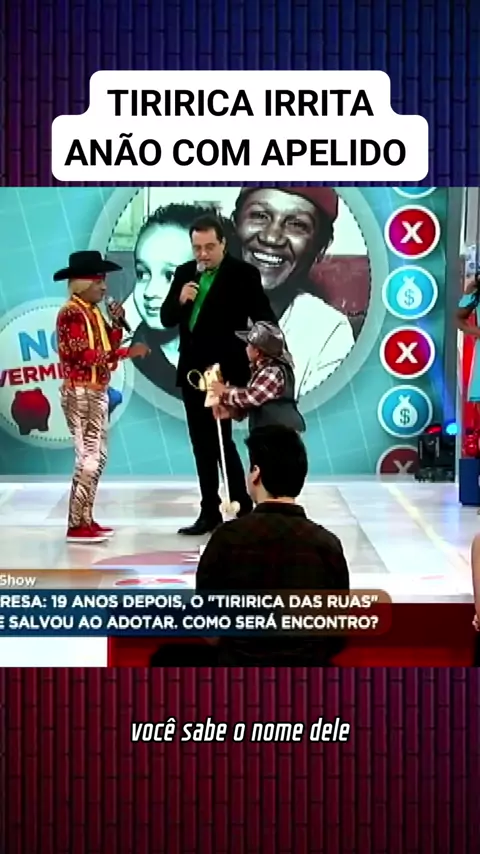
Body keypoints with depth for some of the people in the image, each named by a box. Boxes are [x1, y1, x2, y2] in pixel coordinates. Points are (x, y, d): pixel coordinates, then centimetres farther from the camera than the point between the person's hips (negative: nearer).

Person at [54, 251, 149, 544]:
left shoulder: (94, 312, 14)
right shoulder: (71, 313, -14)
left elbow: (107, 349, 12)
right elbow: (84, 355, -23)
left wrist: (116, 323, 0)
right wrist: (127, 353, -26)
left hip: (97, 392, 10)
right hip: (81, 394, -10)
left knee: (98, 456, 13)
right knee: (89, 457, -11)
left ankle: (86, 519, 19)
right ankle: (76, 525, -7)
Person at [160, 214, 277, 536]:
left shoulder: (244, 274, -7)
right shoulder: (184, 273, 9)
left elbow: (265, 319, -8)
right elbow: (166, 319, 8)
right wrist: (179, 301, -12)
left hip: (225, 372, -6)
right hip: (192, 372, 6)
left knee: (221, 442, -9)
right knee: (202, 445, 10)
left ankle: (243, 510, 0)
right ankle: (210, 512, 17)